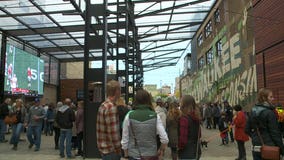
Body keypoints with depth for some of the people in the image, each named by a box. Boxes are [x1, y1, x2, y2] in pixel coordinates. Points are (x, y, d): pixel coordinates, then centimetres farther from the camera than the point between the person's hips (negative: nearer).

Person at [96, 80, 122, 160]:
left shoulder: (103, 105, 9)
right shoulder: (111, 107, -21)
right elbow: (113, 131, -22)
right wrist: (118, 148, -12)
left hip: (104, 148, 9)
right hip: (111, 149, -9)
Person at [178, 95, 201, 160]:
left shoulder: (184, 118, -21)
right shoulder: (196, 118, 6)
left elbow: (183, 138, -22)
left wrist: (179, 147, -6)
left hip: (186, 154, -9)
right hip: (196, 151, 9)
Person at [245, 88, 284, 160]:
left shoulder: (252, 111, 5)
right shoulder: (269, 113, -14)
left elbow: (247, 130, 7)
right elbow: (275, 133, -13)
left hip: (256, 148, 6)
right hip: (269, 148, -6)